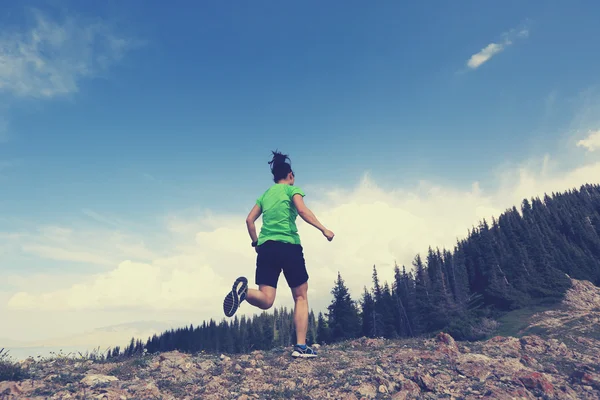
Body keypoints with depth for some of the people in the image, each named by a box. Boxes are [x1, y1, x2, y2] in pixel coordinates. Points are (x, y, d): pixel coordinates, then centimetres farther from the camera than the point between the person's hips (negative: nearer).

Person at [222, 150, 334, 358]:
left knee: (265, 300, 0)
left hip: (266, 248, 4)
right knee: (301, 297, 9)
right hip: (289, 246, -4)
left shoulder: (265, 195, 21)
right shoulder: (292, 189, 6)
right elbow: (302, 211, -12)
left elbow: (249, 220, 16)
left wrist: (256, 242, 24)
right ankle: (301, 347, 3)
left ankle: (243, 289, -32)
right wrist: (323, 229, -10)